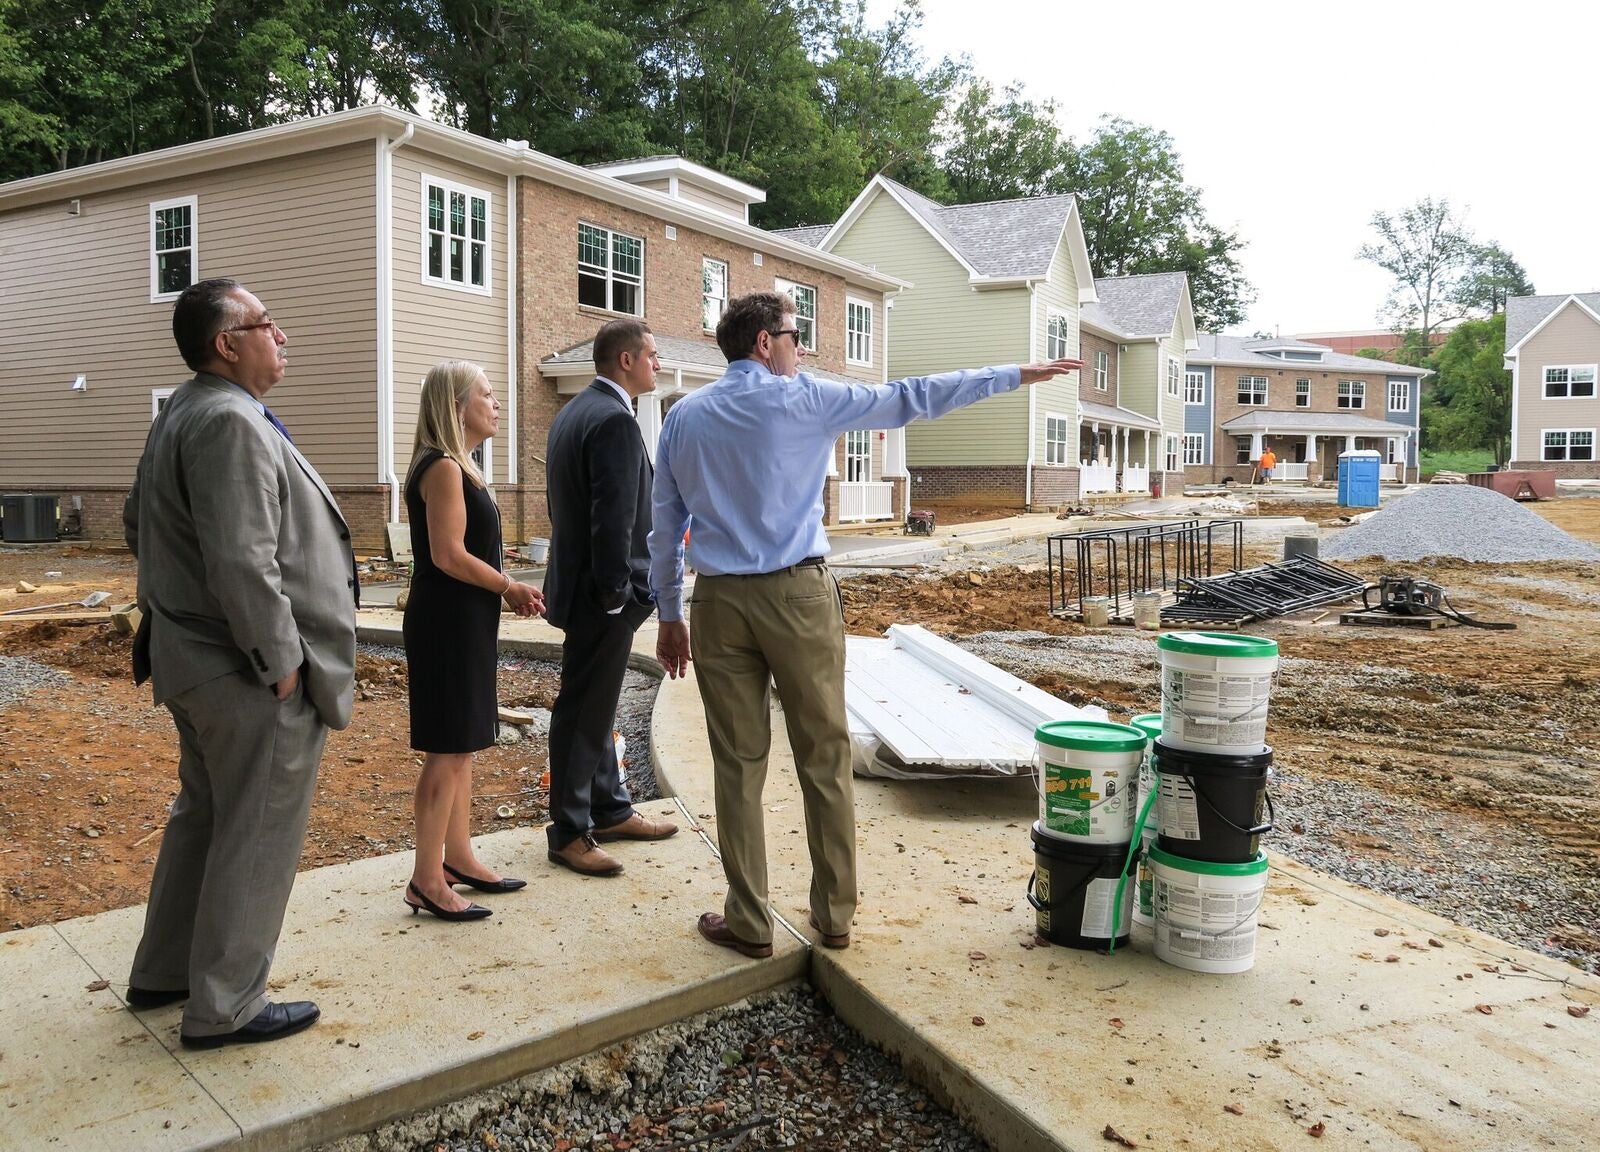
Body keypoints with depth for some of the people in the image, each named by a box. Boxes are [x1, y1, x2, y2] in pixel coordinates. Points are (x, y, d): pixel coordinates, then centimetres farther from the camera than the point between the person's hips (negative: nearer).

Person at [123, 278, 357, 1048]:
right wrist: (280, 660, -20)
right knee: (256, 839, 3)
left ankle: (161, 973, 37)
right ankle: (223, 1008, 16)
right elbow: (244, 562, -27)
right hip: (252, 674, -10)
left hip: (194, 657, 11)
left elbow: (139, 524, 21)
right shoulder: (231, 422, -22)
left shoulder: (179, 415, 12)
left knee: (203, 817, 23)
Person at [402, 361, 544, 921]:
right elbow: (449, 555, -21)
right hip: (446, 623, -10)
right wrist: (511, 587, -11)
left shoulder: (458, 467, 16)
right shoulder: (443, 467, -15)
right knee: (448, 751, -5)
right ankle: (427, 879, 3)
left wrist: (508, 589, 7)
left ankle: (458, 855, 26)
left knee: (461, 746, 15)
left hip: (464, 623, 10)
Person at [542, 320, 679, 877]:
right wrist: (615, 593, -17)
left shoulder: (572, 412, 13)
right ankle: (569, 832, 11)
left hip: (578, 578, 11)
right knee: (584, 710, 0)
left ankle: (610, 808, 32)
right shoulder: (614, 420, -19)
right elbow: (614, 517, -24)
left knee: (596, 704, 18)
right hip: (602, 592, -11)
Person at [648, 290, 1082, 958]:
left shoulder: (683, 417, 10)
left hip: (719, 602, 3)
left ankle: (748, 923, 13)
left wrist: (669, 615, 17)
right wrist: (1015, 376, 11)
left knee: (738, 764, 7)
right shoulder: (802, 398, -1)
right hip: (798, 595, -3)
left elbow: (665, 524, 10)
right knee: (824, 757, 7)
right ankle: (833, 917, 16)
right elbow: (910, 400, 3)